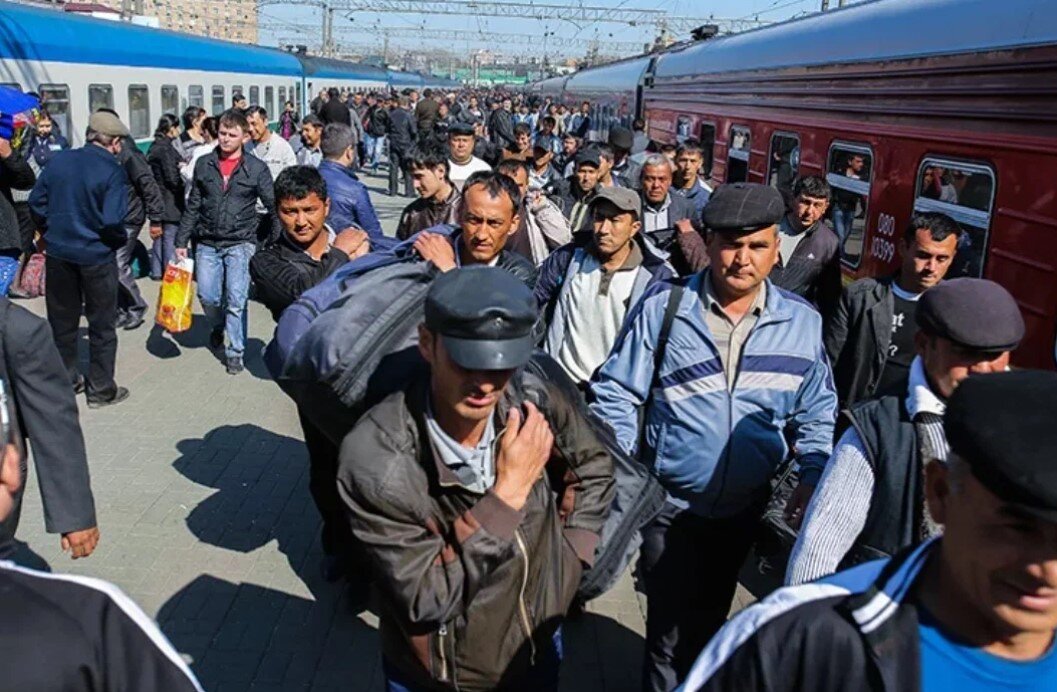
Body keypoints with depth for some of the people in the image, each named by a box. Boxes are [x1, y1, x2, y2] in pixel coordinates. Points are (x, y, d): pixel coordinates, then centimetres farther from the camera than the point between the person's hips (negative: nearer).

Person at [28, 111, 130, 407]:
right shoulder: (113, 172, -17)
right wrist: (121, 240, -3)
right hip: (96, 256, -5)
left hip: (58, 252, 5)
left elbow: (36, 201, 3)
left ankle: (65, 380, 30)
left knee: (62, 319, 18)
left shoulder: (59, 160, -1)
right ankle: (101, 389, 16)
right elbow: (112, 221, -23)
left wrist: (51, 231, 16)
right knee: (102, 324, 9)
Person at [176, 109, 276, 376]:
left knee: (237, 299, -6)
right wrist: (181, 241, 8)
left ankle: (235, 352, 9)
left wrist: (277, 241, -7)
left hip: (240, 243, -2)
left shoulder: (256, 168, -2)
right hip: (207, 244, 3)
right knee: (207, 296, 2)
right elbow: (192, 206, 10)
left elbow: (273, 206, 1)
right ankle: (218, 327, 35)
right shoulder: (204, 164, 6)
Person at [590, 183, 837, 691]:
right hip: (671, 504, -3)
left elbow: (816, 411, 6)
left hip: (743, 508, 3)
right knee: (672, 630, 7)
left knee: (709, 621, 24)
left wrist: (812, 474, -6)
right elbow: (617, 394, -8)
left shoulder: (802, 323, -5)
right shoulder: (662, 308, -13)